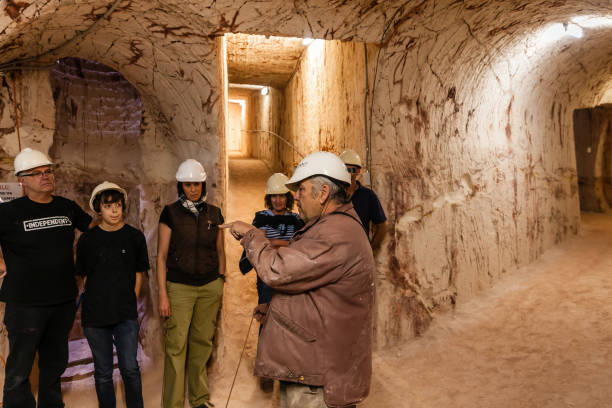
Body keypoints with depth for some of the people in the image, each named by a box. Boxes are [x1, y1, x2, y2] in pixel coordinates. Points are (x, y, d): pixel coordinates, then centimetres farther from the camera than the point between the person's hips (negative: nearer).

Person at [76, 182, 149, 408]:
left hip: (126, 315, 0)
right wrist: (97, 303, 3)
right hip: (95, 315, 1)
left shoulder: (135, 237, 0)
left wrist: (129, 303, 2)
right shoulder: (88, 239, -1)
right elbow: (83, 276, 7)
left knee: (130, 368, 1)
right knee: (103, 372, 10)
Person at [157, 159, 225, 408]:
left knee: (202, 341, 8)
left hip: (210, 287, 3)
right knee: (176, 345, -3)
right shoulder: (171, 213, -2)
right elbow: (161, 255, -2)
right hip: (179, 287, -2)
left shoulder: (214, 214, 7)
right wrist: (162, 294, -7)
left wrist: (221, 284, 9)